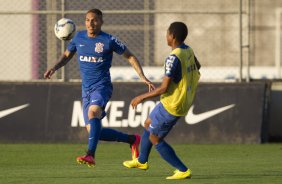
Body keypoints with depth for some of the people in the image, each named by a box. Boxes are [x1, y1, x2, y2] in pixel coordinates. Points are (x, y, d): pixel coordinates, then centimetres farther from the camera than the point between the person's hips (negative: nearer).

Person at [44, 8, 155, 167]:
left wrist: (143, 77, -8)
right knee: (95, 132, 3)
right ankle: (132, 140, 23)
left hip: (102, 87, -6)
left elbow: (130, 56, 2)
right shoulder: (79, 37, 7)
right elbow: (67, 55, 21)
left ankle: (90, 155, -47)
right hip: (86, 89, 6)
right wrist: (54, 68, 2)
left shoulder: (109, 40, -7)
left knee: (93, 112, -36)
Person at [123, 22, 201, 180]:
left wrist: (142, 97, -14)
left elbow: (164, 88, -26)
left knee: (155, 139, 5)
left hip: (171, 106, -9)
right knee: (148, 124, 26)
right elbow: (197, 66, 23)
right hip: (185, 102, 9)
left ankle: (183, 171, 2)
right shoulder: (189, 51, 0)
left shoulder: (173, 58, -26)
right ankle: (142, 161, 44)